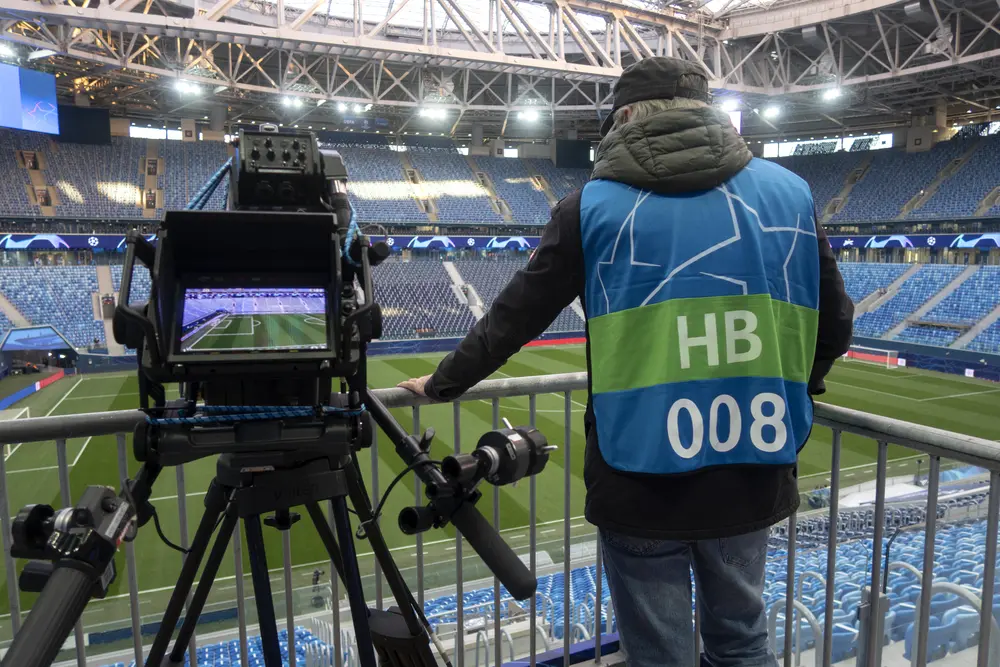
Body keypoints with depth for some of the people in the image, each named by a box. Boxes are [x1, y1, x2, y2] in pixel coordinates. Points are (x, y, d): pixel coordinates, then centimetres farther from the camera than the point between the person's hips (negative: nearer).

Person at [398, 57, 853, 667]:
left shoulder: (596, 205, -4)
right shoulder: (789, 192, 4)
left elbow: (514, 319, 0)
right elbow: (834, 323, 9)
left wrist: (443, 384, 16)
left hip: (641, 480, -2)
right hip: (752, 476, 3)